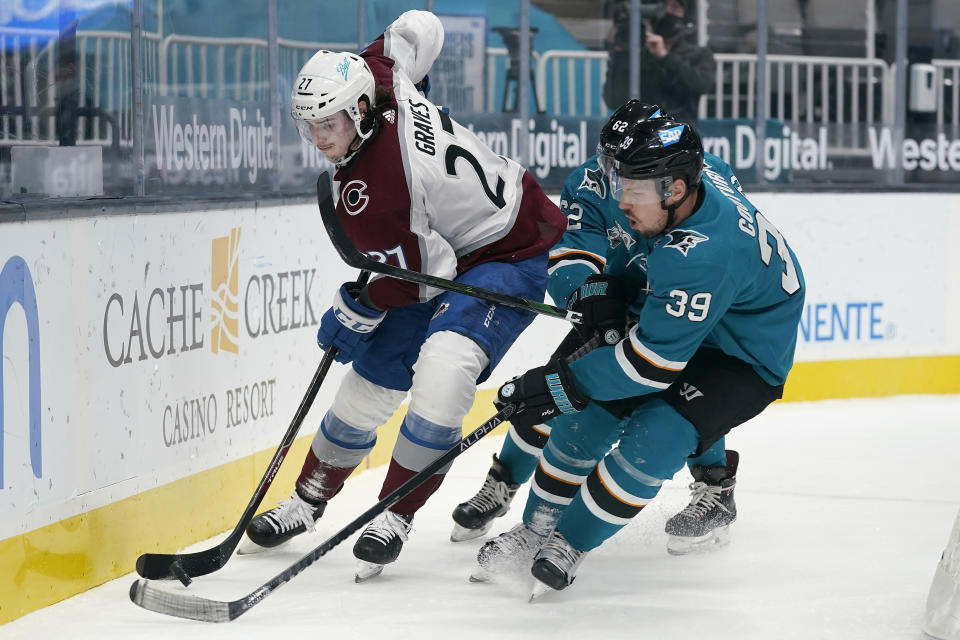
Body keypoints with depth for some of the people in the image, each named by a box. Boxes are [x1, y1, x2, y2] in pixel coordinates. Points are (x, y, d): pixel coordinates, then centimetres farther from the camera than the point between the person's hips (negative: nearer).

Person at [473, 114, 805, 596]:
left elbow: (653, 362, -34)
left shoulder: (700, 258, -39)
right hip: (690, 328, 10)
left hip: (746, 363, -10)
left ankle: (568, 547, -7)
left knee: (651, 442, -26)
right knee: (589, 410, 1)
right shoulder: (699, 181, -13)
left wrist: (559, 384, -28)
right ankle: (537, 530, 14)